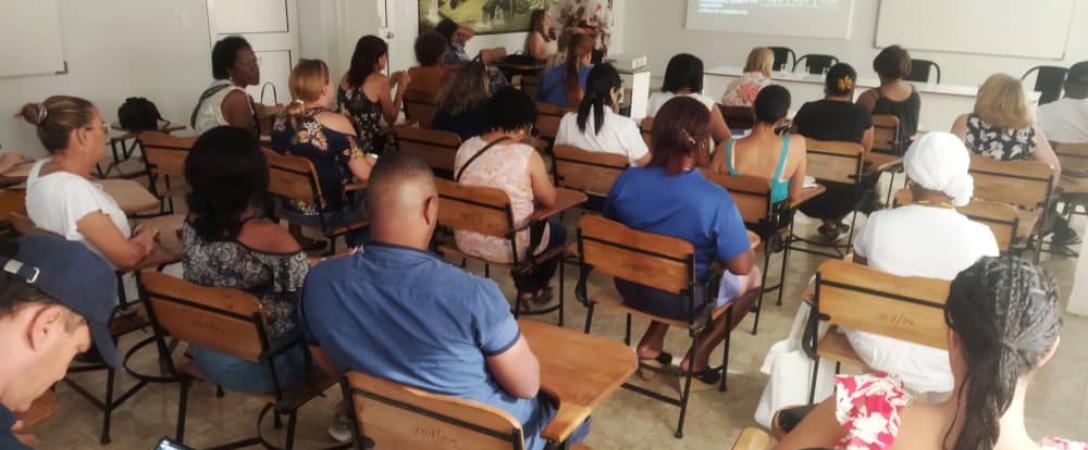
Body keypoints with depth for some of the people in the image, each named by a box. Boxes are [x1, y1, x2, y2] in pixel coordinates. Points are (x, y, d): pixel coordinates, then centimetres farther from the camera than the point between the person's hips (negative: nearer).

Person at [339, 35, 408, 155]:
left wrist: (390, 83, 21)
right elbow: (391, 119, -4)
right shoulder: (379, 80, -12)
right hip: (368, 146, -7)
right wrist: (401, 87, 4)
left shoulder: (348, 77, 7)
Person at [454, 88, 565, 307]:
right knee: (558, 231, 26)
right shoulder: (528, 155, -17)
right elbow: (549, 201, -5)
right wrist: (543, 182, 17)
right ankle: (534, 289, 45)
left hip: (466, 240, 5)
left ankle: (524, 285, 44)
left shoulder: (465, 147, -3)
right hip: (506, 247, -5)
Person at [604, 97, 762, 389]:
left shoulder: (626, 180, -13)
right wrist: (716, 249, 5)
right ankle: (696, 359, 18)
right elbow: (741, 267, -17)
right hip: (683, 301, -4)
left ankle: (652, 343, 25)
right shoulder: (715, 200, -26)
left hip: (630, 288, 5)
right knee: (752, 277, 21)